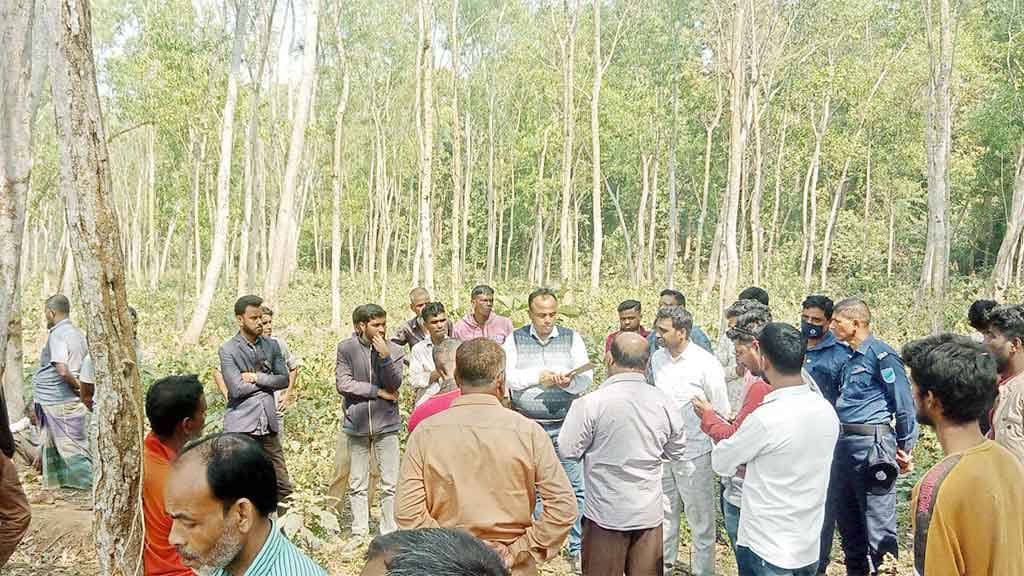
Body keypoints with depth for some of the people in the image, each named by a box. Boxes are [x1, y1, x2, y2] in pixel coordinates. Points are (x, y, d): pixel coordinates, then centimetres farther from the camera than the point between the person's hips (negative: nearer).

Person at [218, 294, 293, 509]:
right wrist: (268, 381, -5)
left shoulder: (272, 346, 11)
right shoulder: (227, 350, -5)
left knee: (282, 486, 8)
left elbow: (284, 379, 2)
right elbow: (237, 389, -15)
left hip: (269, 424, 5)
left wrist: (257, 377, -10)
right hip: (241, 426, -5)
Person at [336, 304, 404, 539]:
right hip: (356, 423, 0)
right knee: (358, 484, 10)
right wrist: (378, 391, -10)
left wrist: (385, 357, -23)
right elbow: (343, 383, -11)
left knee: (390, 484, 4)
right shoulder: (346, 348, -4)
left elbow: (394, 384, -10)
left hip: (386, 424, 0)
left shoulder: (394, 350, -2)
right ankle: (359, 532, 22)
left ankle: (389, 532, 16)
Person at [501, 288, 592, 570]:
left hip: (565, 425, 0)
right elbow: (506, 376, -6)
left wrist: (569, 381, -24)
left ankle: (578, 550, 13)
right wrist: (537, 376, -19)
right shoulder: (514, 339, 4)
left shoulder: (572, 338, 3)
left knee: (575, 487, 0)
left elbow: (586, 378, -2)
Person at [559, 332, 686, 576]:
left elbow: (568, 450, -10)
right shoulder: (663, 402, -6)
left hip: (606, 514, -3)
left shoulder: (591, 403, -19)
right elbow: (677, 451, 7)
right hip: (649, 513, 4)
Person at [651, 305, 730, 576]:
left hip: (694, 454, -5)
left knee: (700, 520, 9)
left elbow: (722, 414, -9)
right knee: (664, 512, 20)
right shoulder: (657, 358, 0)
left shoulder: (706, 364, -15)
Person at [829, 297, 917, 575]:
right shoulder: (851, 357, 14)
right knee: (846, 518, 18)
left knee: (878, 522, -2)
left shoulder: (881, 354, -12)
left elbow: (904, 403, -12)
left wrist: (905, 448, -7)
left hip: (872, 443, -9)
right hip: (844, 443, 9)